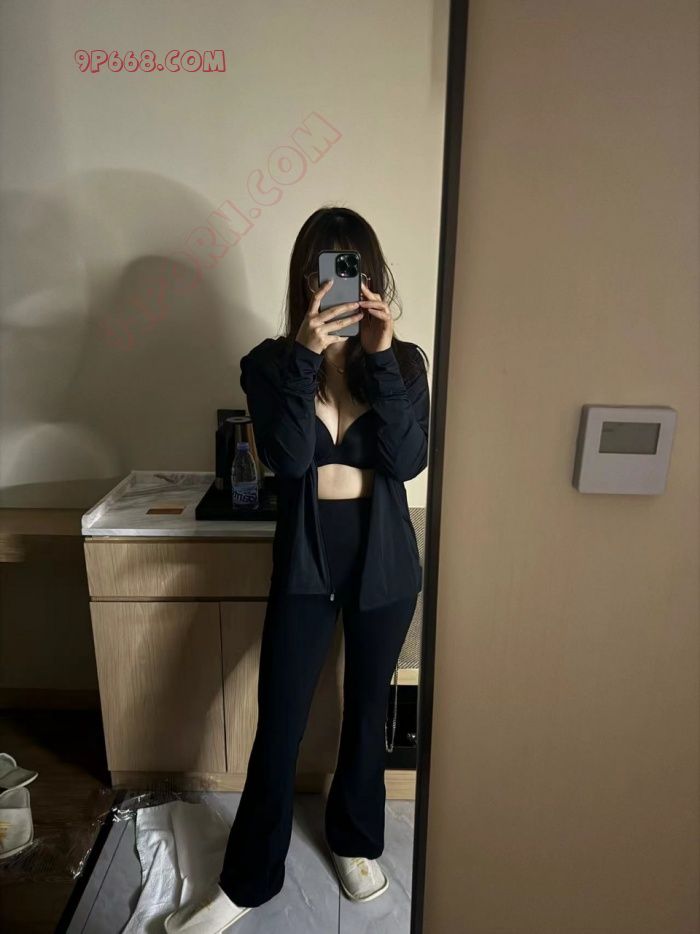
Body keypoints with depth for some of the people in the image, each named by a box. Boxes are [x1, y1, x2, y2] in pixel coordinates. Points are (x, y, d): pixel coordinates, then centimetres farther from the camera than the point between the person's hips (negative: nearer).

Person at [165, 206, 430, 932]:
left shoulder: (403, 360, -3)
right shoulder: (269, 363, -5)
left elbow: (409, 460, -16)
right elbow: (287, 457, -19)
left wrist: (381, 358, -23)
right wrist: (303, 356, -26)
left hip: (383, 560, 1)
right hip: (304, 562, 0)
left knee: (367, 709, 18)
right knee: (278, 726, 8)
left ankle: (355, 842, 44)